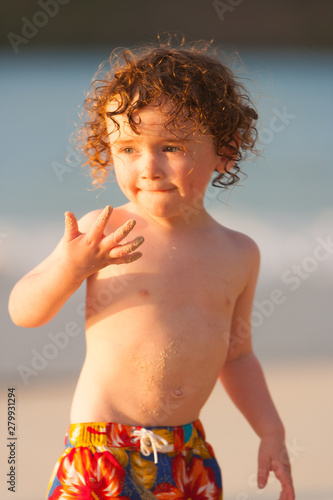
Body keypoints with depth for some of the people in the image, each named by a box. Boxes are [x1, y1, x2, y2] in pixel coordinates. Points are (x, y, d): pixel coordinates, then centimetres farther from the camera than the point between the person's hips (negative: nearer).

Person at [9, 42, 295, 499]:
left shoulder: (238, 255, 7)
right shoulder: (102, 231, -7)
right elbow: (23, 311, -4)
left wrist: (271, 432, 11)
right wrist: (70, 269, -22)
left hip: (188, 456, 4)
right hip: (102, 446, -4)